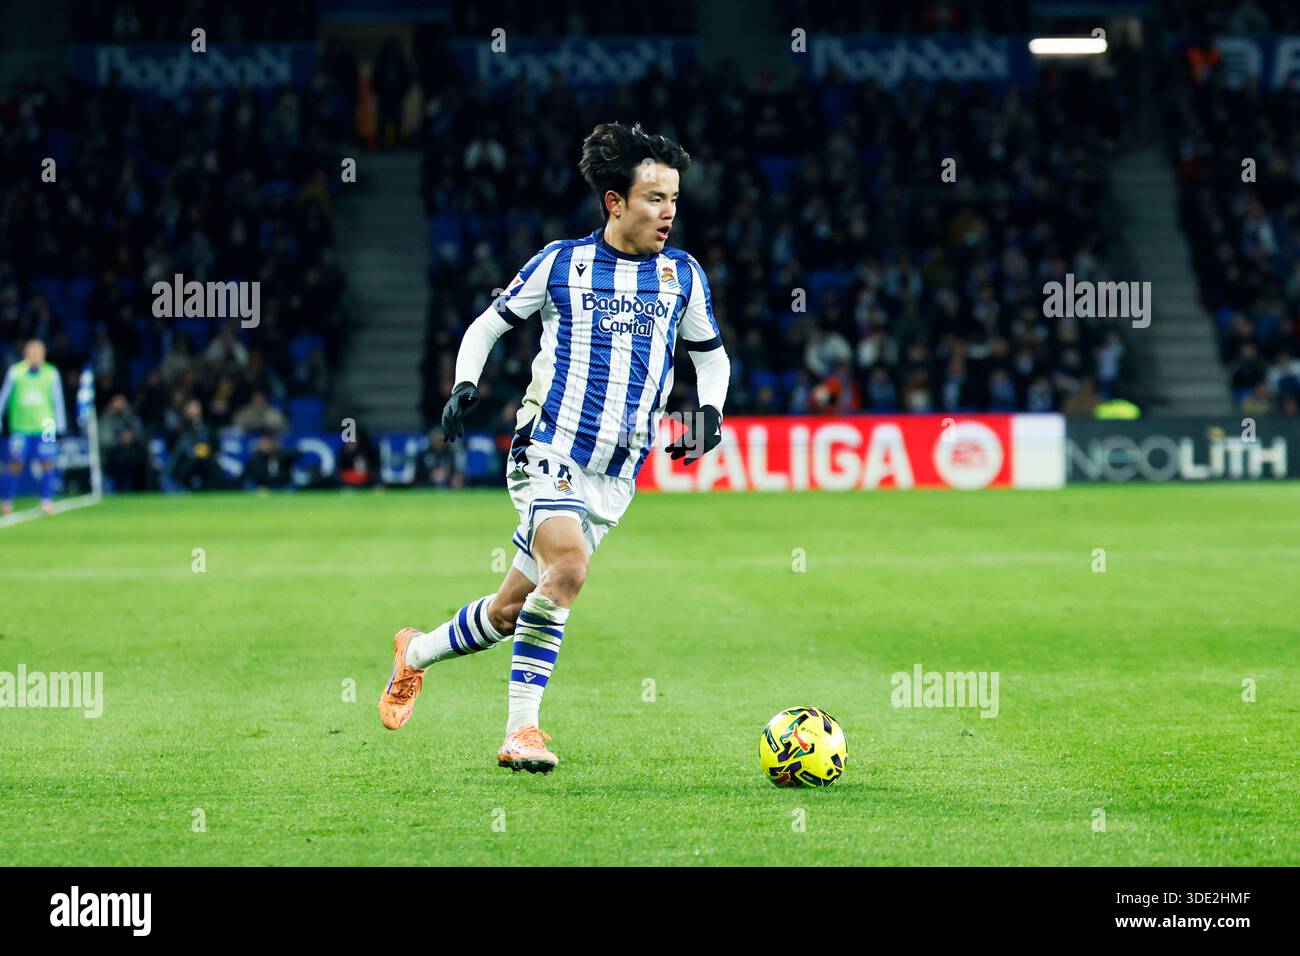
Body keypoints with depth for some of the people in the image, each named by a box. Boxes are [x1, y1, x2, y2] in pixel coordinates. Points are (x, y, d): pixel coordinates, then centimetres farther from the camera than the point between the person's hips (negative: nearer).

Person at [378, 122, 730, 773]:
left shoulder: (682, 274, 7)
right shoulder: (561, 262, 1)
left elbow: (711, 356, 21)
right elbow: (488, 325, 11)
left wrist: (709, 411, 1)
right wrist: (465, 384, -7)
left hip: (614, 477, 4)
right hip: (547, 451, -4)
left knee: (510, 610, 6)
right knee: (568, 567, -29)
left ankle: (416, 652, 34)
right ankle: (521, 730, -21)